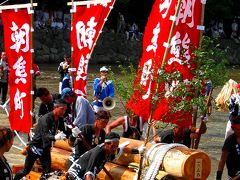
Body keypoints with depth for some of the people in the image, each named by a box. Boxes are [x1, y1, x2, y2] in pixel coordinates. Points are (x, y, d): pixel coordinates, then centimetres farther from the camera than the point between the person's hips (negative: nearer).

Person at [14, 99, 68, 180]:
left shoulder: (59, 120, 0)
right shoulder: (45, 119, -23)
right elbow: (45, 135, -35)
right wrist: (55, 137, -53)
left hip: (45, 148, 6)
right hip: (35, 146, -6)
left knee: (47, 173, -2)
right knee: (26, 171, 3)